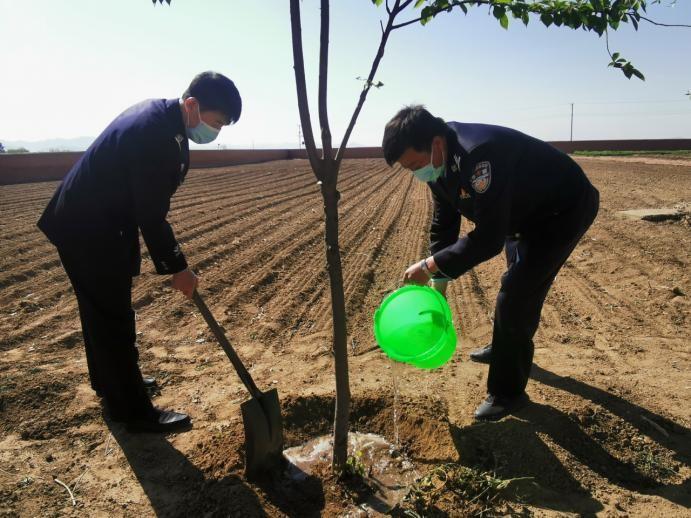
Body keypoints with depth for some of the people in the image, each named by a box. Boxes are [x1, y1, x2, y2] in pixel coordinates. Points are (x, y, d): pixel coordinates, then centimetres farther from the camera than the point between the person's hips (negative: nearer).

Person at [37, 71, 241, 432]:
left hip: (88, 222, 10)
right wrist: (176, 267, -16)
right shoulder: (156, 137, -29)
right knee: (114, 320, -2)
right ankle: (134, 411, 12)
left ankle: (109, 383, 40)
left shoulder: (157, 112, 3)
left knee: (101, 312, 21)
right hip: (90, 231, -10)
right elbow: (150, 215, -25)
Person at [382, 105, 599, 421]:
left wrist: (429, 265, -31)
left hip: (565, 210, -9)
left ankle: (508, 394, 4)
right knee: (519, 284, 24)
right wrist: (439, 282, -1)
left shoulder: (478, 155, -39)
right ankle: (504, 350, 48)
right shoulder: (438, 161, -10)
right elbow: (444, 224, 0)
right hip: (523, 211, 9)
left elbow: (488, 238, -38)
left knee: (515, 297, -12)